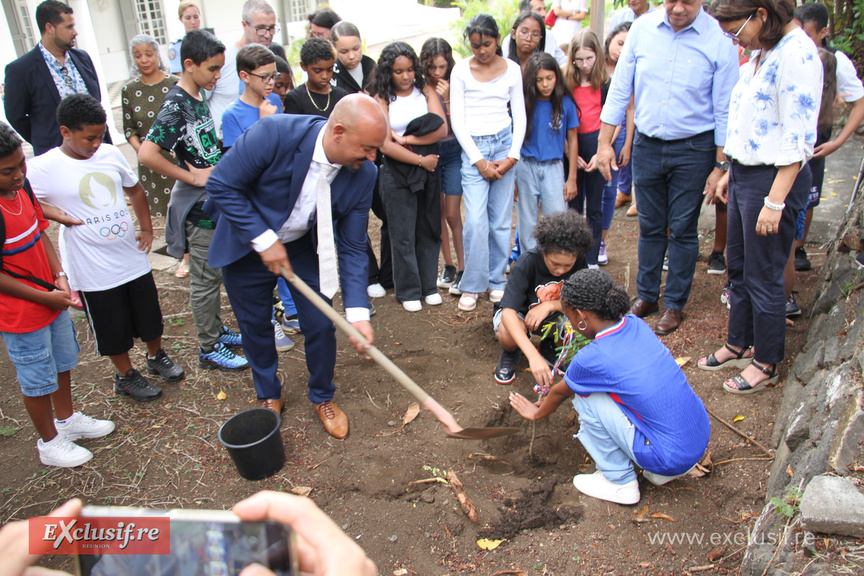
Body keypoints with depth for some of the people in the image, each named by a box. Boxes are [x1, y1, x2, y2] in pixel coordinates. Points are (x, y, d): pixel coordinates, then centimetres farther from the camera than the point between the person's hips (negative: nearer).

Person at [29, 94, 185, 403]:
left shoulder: (110, 153, -1)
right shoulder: (44, 168, -15)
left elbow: (134, 189, 14)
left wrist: (147, 228, 10)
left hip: (133, 257, 4)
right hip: (94, 270, -4)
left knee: (149, 315, 19)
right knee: (112, 327, 13)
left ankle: (156, 356, 45)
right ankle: (126, 376, 35)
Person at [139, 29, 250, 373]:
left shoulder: (198, 98, 8)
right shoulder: (176, 106, -19)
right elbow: (146, 154, -29)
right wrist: (193, 177, -21)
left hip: (215, 200, 9)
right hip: (199, 206, -9)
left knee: (213, 275, 19)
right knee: (205, 279, 2)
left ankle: (216, 330, 35)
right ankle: (209, 349, 15)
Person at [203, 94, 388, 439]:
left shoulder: (362, 175, -21)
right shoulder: (275, 133, -33)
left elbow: (352, 248, -14)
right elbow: (221, 184, -23)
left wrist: (358, 312, -22)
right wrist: (264, 240, -26)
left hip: (305, 246, 2)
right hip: (247, 243, -2)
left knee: (321, 325, 0)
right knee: (255, 325, 12)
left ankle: (323, 398, 28)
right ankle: (269, 396, 39)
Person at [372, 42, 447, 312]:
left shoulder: (425, 91, 6)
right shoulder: (381, 99, -3)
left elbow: (441, 129, -6)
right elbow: (385, 145, -11)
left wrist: (407, 139, -13)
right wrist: (420, 160, -10)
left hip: (428, 170, 3)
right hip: (397, 173, -3)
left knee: (429, 228, 9)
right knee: (403, 234, 2)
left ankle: (429, 286, 22)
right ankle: (408, 291, 16)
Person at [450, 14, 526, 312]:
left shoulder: (512, 69, 7)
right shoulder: (461, 70, 2)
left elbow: (520, 116, 9)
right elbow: (457, 120, -1)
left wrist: (512, 157, -3)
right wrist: (479, 161, -6)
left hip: (504, 144, 2)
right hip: (473, 147, -2)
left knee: (501, 219, 2)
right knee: (475, 220, -11)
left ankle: (497, 281, 15)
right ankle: (472, 285, 2)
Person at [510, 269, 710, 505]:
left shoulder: (590, 359, -18)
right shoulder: (636, 325, 1)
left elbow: (560, 393, 6)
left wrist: (536, 413, 26)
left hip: (671, 457, -7)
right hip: (701, 437, 7)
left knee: (587, 399, -6)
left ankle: (620, 483, 9)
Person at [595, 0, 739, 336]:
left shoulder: (719, 40, -9)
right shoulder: (642, 28, -1)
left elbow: (725, 110, -5)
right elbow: (619, 89, 4)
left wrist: (720, 165, -6)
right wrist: (604, 142, 1)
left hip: (693, 149, -2)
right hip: (647, 145, 3)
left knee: (682, 230, 5)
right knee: (650, 227, 12)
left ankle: (675, 304, 20)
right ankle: (646, 296, 28)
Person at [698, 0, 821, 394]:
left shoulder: (797, 54, -17)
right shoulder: (761, 53, 11)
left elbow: (798, 139, -21)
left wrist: (775, 201, -22)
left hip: (774, 178, -9)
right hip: (746, 172, 9)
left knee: (763, 277, 2)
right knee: (739, 268, 17)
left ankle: (766, 363, 19)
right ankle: (739, 344, 34)